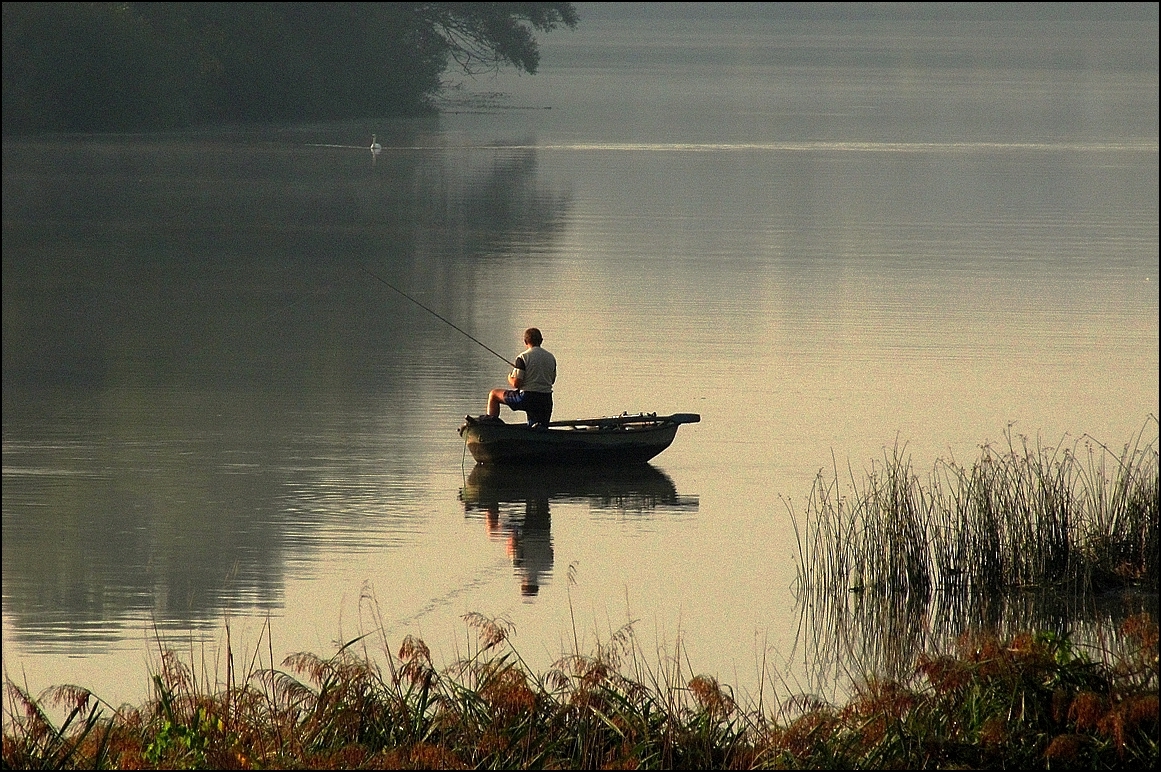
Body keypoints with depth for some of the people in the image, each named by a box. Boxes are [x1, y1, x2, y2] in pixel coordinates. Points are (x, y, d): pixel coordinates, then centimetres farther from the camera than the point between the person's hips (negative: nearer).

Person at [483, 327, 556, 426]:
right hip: (546, 401, 5)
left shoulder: (523, 358, -11)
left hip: (527, 397, -5)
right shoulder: (551, 358, 9)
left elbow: (516, 383, -13)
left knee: (493, 394, 12)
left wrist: (509, 378, 11)